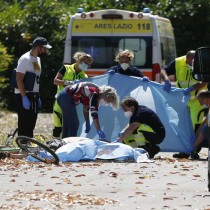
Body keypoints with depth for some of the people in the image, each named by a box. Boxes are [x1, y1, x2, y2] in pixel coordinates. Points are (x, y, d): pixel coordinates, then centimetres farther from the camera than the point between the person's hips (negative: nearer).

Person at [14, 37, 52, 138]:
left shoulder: (37, 59, 15)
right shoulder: (25, 59, -14)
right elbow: (19, 79, -20)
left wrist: (38, 97, 19)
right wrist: (24, 97, -24)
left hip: (33, 95, 9)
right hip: (24, 95, -9)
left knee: (31, 124, 11)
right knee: (24, 124, -9)